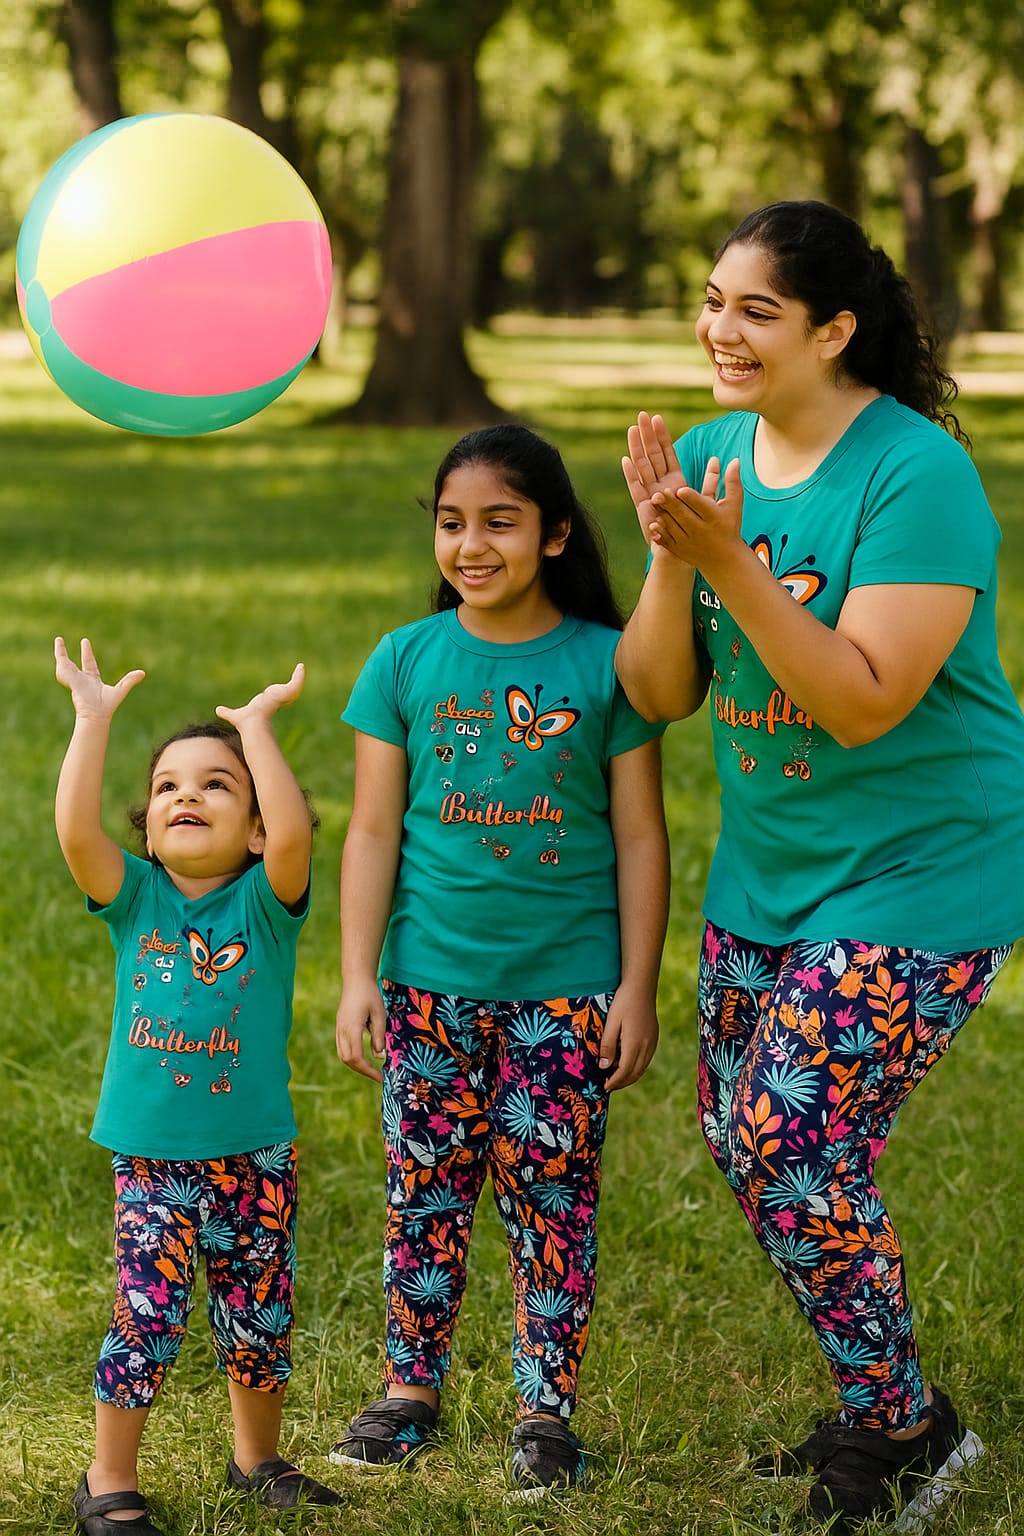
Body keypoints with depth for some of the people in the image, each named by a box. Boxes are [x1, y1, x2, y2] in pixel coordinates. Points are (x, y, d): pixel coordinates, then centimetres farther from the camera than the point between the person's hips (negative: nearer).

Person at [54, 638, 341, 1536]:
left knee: (259, 1319, 12)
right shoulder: (135, 897, 0)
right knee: (146, 1318, -4)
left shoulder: (266, 900, -4)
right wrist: (93, 718, -18)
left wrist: (256, 727, -19)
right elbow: (76, 830, -18)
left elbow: (294, 830, -26)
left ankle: (258, 1459, 34)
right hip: (151, 1154, 0)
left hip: (256, 1151, 1)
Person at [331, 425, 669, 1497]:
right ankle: (410, 1386, 23)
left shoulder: (604, 662, -4)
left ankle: (546, 1407, 15)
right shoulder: (406, 661, 1)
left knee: (551, 1195, 4)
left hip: (567, 985, -2)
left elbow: (639, 835, -1)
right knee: (425, 1188, 9)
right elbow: (372, 830, 2)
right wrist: (357, 979, -3)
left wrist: (638, 988, -2)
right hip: (431, 979, 2)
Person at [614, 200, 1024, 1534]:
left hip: (916, 874, -8)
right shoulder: (708, 458, 0)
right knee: (740, 1139, 12)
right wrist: (670, 559, -20)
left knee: (794, 1150, -10)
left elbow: (863, 704, -26)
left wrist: (732, 569, -31)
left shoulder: (917, 474, -20)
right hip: (770, 865, 8)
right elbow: (658, 695, -3)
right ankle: (878, 1402, 31)